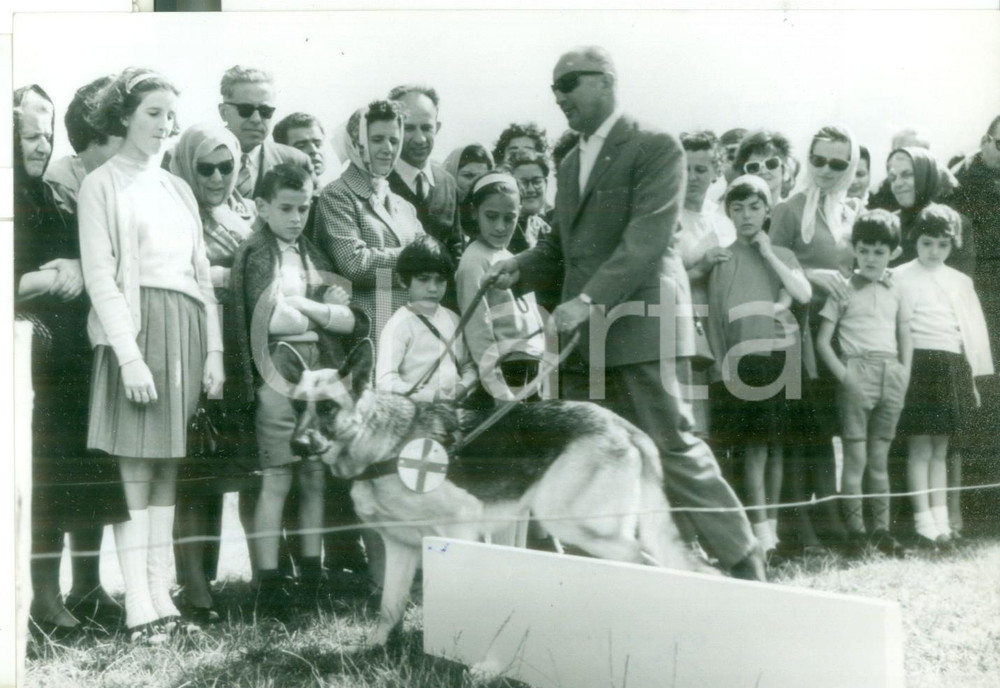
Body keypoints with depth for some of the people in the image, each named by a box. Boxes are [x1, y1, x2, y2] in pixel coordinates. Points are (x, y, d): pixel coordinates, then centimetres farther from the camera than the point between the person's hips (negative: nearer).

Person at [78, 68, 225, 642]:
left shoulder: (179, 189, 19)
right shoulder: (102, 185, 2)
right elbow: (100, 276, -7)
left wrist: (215, 350, 7)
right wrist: (130, 355, -17)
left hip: (187, 330, 6)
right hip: (136, 329, -6)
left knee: (169, 465, 5)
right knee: (135, 466, -7)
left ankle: (162, 589, 8)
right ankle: (138, 602, -6)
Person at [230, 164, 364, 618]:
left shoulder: (312, 255, 18)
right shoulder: (256, 253, 0)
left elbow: (355, 321, 11)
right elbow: (270, 318, -14)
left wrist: (306, 308, -5)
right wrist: (328, 313, -3)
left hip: (320, 369, 6)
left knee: (315, 476, 7)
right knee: (278, 478, -6)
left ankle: (312, 575, 15)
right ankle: (269, 584, -2)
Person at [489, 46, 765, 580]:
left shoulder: (656, 149, -4)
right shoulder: (571, 162, 21)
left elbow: (646, 239, -15)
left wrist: (589, 301, -24)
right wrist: (523, 265, 3)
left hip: (638, 326, -7)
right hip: (582, 334, 7)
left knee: (672, 448, -5)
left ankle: (742, 560, 7)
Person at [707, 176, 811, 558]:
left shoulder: (782, 255, 13)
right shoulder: (722, 257, 5)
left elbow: (804, 294, -4)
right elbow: (715, 314, 3)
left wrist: (768, 254, -3)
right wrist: (720, 363, -3)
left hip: (779, 355, 3)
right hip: (743, 357, -3)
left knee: (775, 445, 5)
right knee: (754, 447, -9)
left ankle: (771, 523, 14)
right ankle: (761, 530, -10)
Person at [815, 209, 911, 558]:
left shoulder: (897, 292, 13)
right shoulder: (843, 289, 3)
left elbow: (906, 340, 16)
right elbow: (822, 340, 0)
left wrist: (904, 374, 2)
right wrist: (843, 375, -11)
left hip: (891, 375, 3)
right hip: (857, 372, -3)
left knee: (880, 457, 8)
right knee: (855, 457, -5)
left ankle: (881, 530, 11)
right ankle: (855, 531, -1)